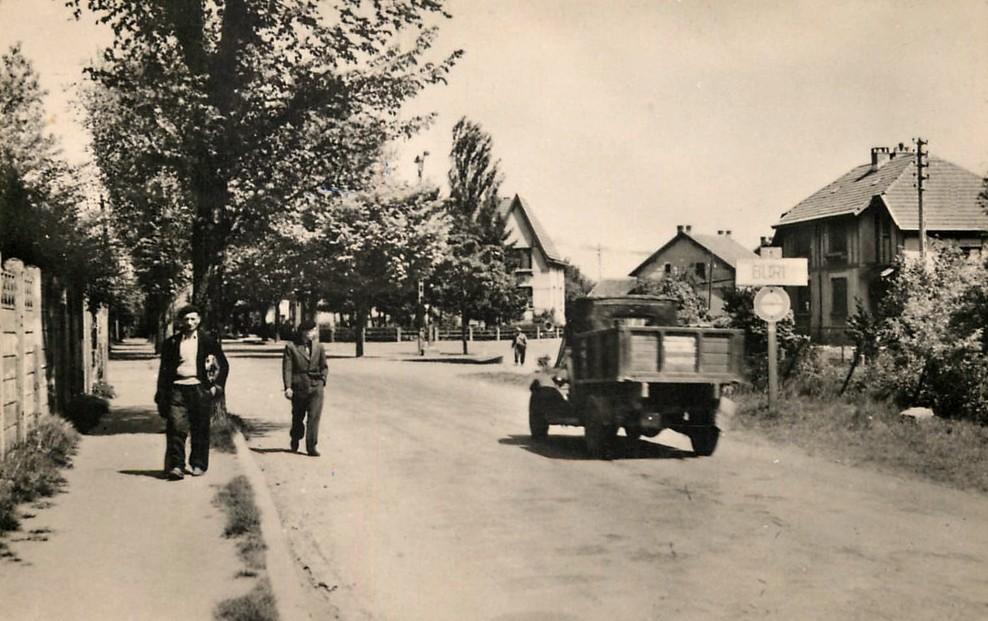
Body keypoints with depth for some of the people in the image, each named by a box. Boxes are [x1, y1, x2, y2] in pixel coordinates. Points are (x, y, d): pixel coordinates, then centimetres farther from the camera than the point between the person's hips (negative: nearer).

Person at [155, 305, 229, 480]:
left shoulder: (207, 341, 5)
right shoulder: (171, 342, 8)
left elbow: (224, 365, 12)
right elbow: (164, 369, 13)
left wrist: (217, 386, 4)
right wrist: (161, 394, 8)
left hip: (199, 388, 0)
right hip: (177, 388, 0)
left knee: (200, 430, 4)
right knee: (176, 427, -10)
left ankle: (198, 465, 17)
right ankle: (176, 466, -9)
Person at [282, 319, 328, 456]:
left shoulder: (319, 347, 7)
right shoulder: (291, 347, -2)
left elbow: (324, 366, 16)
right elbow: (287, 368, -6)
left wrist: (322, 380, 3)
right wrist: (288, 387, -12)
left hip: (316, 387, 1)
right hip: (298, 387, -1)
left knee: (314, 416, -8)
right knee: (298, 417, 13)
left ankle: (312, 446, -5)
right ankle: (295, 441, 38)